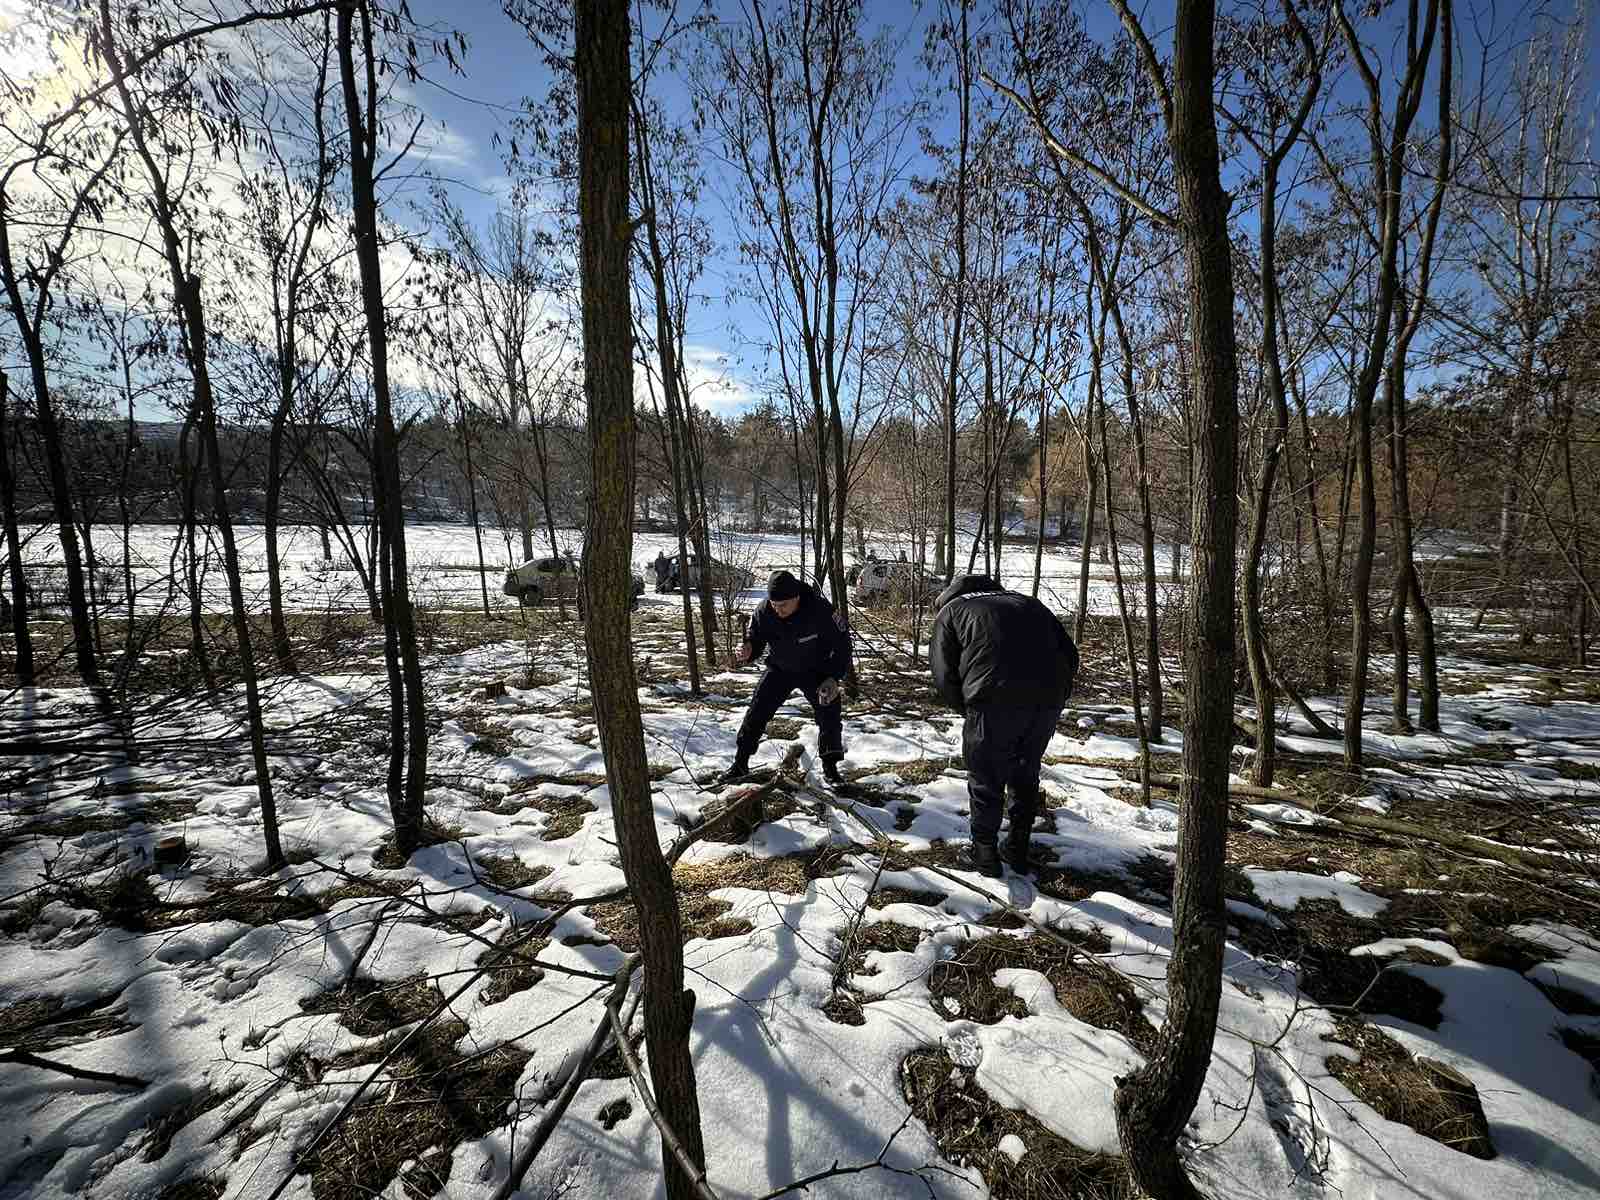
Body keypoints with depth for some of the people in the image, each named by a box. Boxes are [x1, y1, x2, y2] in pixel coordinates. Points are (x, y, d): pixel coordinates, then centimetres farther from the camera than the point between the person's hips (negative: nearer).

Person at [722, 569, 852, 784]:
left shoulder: (820, 611, -31)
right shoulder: (763, 611, -23)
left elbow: (842, 643, -19)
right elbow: (754, 638, -7)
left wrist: (834, 677, -26)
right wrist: (748, 650, -32)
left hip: (815, 670, -2)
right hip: (779, 669, 2)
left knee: (830, 714, -11)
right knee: (756, 712, -3)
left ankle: (830, 768, 8)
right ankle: (740, 763, 10)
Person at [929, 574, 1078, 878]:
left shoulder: (949, 611, 17)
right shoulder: (1027, 603, 30)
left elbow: (945, 675, 5)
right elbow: (1070, 654, 21)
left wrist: (968, 710, 19)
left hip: (996, 699, -5)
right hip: (1050, 698, 5)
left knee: (986, 779, 15)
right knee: (1026, 773, 24)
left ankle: (985, 851, 27)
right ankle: (1018, 849, 35)